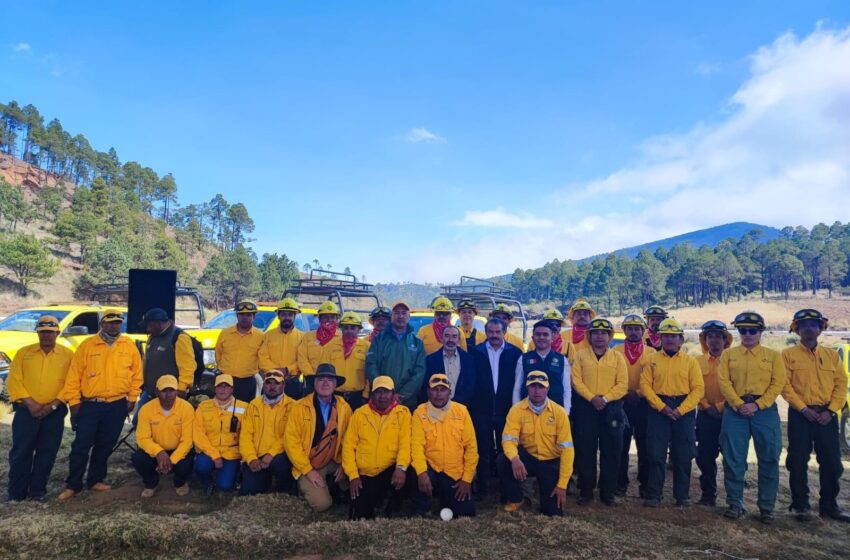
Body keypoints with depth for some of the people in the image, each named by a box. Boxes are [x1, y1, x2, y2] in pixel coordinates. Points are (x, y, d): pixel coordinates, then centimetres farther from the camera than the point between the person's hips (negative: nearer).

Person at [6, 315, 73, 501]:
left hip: (54, 412, 0)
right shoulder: (24, 353, 6)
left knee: (47, 453, 7)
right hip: (26, 410, 1)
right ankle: (16, 492, 16)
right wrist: (29, 403, -12)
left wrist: (53, 405, -12)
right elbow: (14, 381, 0)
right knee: (21, 452, 3)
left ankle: (37, 490, 21)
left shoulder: (68, 355, 1)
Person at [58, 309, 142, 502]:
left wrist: (132, 398, 3)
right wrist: (74, 401, -4)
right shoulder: (87, 345, -4)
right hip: (89, 405, -2)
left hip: (117, 405, 2)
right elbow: (74, 375, -2)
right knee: (81, 445, 0)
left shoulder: (129, 345, 1)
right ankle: (73, 485, 13)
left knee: (105, 446, 12)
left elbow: (136, 373, 6)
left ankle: (95, 480, 26)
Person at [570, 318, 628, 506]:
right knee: (585, 450, 3)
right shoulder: (580, 355, 5)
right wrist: (591, 398, -16)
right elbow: (576, 381, -3)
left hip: (611, 408, 1)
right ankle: (585, 491, 14)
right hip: (585, 407, -1)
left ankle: (608, 492, 17)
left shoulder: (617, 357, 7)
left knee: (611, 451, 4)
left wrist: (605, 398, -14)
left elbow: (622, 385, -1)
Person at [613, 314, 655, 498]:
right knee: (622, 445, 4)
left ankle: (645, 484, 16)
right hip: (621, 403, 0)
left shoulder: (651, 353, 6)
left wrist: (638, 393, -12)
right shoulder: (615, 351, 6)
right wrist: (625, 393, -11)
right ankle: (621, 483, 14)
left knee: (644, 445, 5)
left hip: (644, 404, 0)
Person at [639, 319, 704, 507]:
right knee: (656, 454, 0)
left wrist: (680, 410, -12)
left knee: (683, 456, 6)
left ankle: (682, 496, 19)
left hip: (684, 411, 0)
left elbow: (698, 389, -2)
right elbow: (645, 384, -1)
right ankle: (653, 495, 8)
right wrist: (662, 407, -12)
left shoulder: (690, 362, 5)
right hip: (658, 410, 0)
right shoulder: (653, 360, 7)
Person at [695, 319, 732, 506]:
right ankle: (708, 494, 17)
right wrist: (707, 406, -7)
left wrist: (720, 406, -12)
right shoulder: (698, 361, 8)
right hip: (706, 415, 2)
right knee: (705, 456, 4)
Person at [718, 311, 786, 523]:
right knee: (733, 459, 1)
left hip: (765, 410, 0)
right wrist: (739, 405, -13)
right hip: (735, 410, 0)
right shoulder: (729, 354, 9)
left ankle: (766, 506, 16)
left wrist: (757, 405, -13)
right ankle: (735, 503, 12)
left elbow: (778, 384, -2)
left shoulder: (773, 355, 8)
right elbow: (724, 382, 0)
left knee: (769, 459, 3)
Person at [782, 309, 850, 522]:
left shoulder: (832, 354, 11)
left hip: (827, 415, 3)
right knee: (798, 462, 1)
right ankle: (800, 505, 11)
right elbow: (785, 385, -5)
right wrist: (803, 409, -14)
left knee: (831, 462, 7)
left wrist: (831, 410, -7)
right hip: (800, 415, -3)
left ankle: (829, 505, 21)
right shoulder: (788, 354, 1)